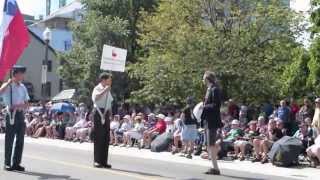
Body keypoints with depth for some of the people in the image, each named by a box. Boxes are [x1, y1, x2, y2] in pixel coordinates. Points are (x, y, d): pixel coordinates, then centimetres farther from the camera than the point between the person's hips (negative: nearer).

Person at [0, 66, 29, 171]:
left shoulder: (22, 87, 12)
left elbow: (26, 104, 11)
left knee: (20, 140, 6)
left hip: (20, 114, 6)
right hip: (11, 115, -5)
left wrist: (18, 106, -8)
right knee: (9, 140, -1)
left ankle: (16, 163, 14)